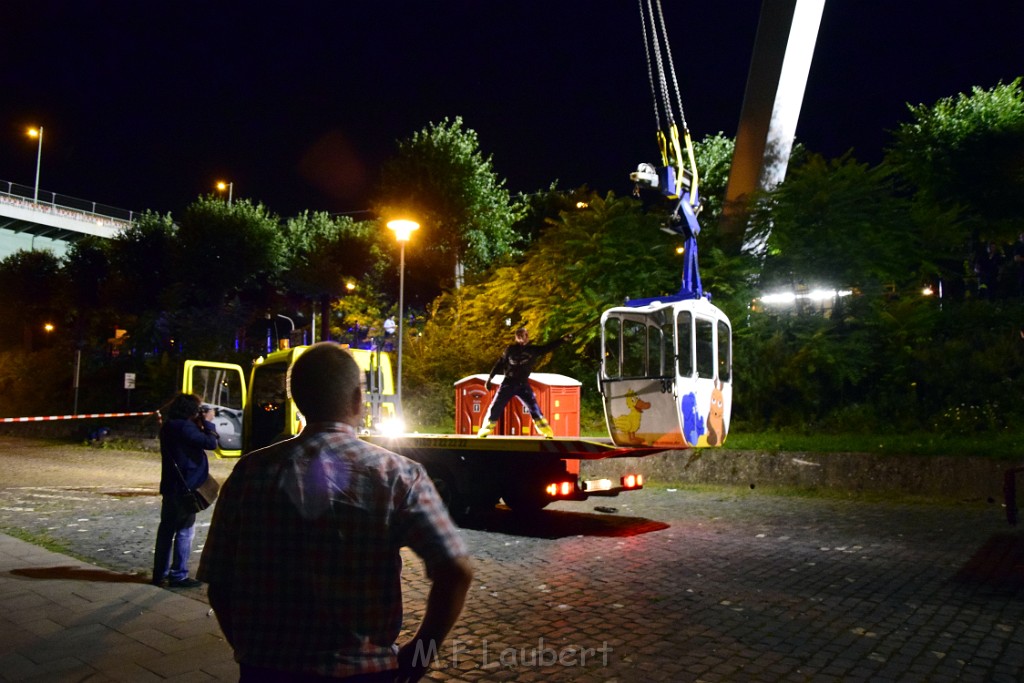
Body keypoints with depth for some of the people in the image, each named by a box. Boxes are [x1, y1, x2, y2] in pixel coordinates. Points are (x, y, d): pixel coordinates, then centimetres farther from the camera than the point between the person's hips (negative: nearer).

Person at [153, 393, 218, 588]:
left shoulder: (169, 426, 10)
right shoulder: (184, 427, -20)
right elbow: (210, 442, -23)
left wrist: (200, 424, 6)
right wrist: (207, 422, -10)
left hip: (170, 487, 9)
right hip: (185, 488, -9)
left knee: (167, 529, 14)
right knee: (185, 531, 0)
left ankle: (160, 573, 23)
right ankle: (178, 575, 4)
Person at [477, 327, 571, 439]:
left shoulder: (533, 349, 1)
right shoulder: (511, 349, -1)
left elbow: (548, 347, -4)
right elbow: (500, 364, 4)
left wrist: (563, 339, -13)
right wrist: (490, 379, 2)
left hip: (523, 384, 0)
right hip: (508, 383, 0)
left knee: (534, 408, -10)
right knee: (495, 408, 0)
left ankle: (547, 433, -7)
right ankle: (484, 431, 15)